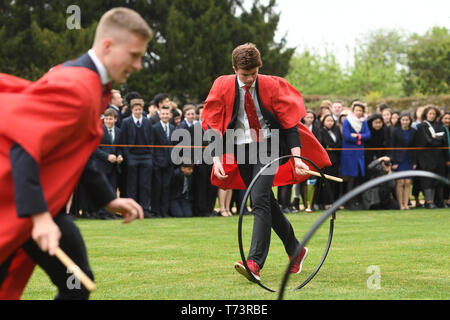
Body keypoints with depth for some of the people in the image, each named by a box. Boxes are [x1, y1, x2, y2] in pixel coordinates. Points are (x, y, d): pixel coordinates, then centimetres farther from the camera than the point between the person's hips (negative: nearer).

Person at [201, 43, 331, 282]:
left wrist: (296, 157, -16)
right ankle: (295, 250, 29)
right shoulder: (223, 87, -5)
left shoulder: (272, 86, -7)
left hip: (268, 146, -3)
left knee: (260, 201, -19)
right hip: (240, 149, 3)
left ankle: (255, 263, -26)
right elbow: (213, 126, -2)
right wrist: (217, 159, -13)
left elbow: (289, 121, -6)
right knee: (266, 203, 10)